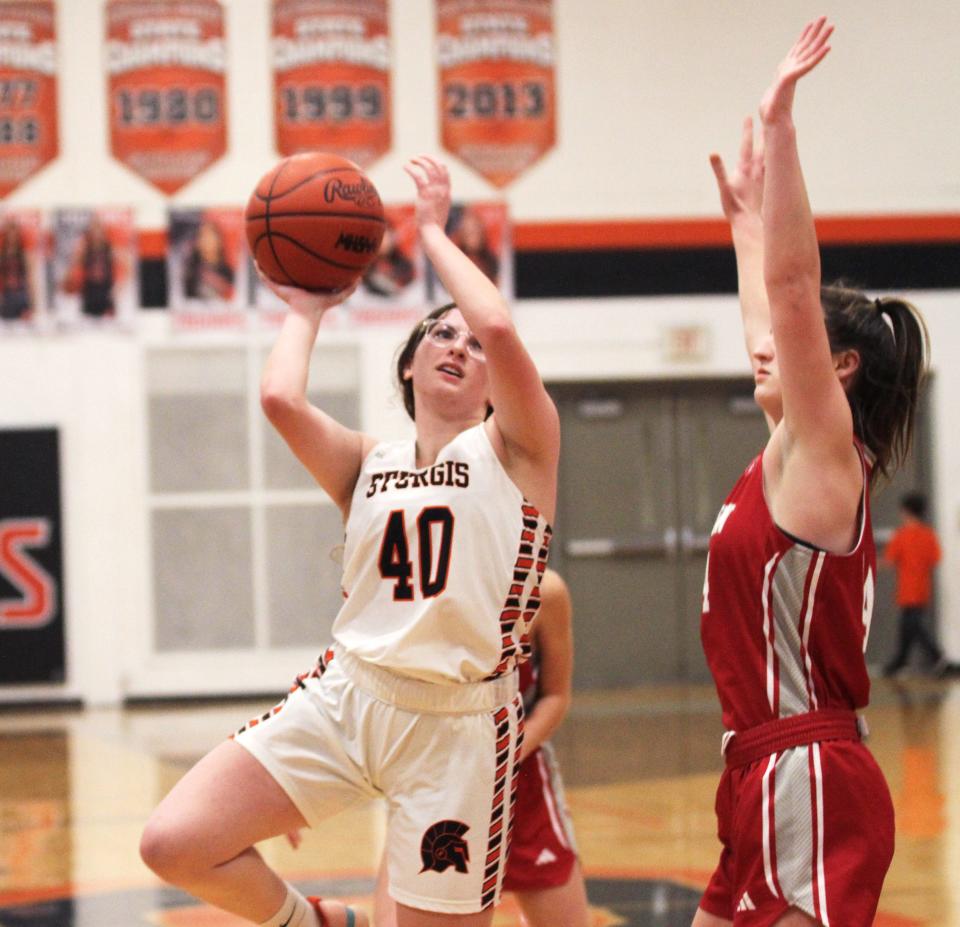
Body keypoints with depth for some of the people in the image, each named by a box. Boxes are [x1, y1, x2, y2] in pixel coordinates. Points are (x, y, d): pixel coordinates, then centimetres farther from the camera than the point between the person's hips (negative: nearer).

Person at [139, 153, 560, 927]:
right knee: (174, 846, -9)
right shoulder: (370, 465, 13)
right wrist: (306, 307, 10)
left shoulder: (515, 449, 2)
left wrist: (433, 232, -3)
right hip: (345, 696, 4)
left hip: (455, 723, -4)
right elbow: (281, 399, -7)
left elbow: (499, 327, -17)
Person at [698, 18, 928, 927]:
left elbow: (792, 282, -18)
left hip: (809, 777, -10)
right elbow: (772, 304, 31)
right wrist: (746, 220, 39)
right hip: (767, 775, 10)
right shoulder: (791, 453, 13)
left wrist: (778, 120, -20)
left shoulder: (825, 449, -9)